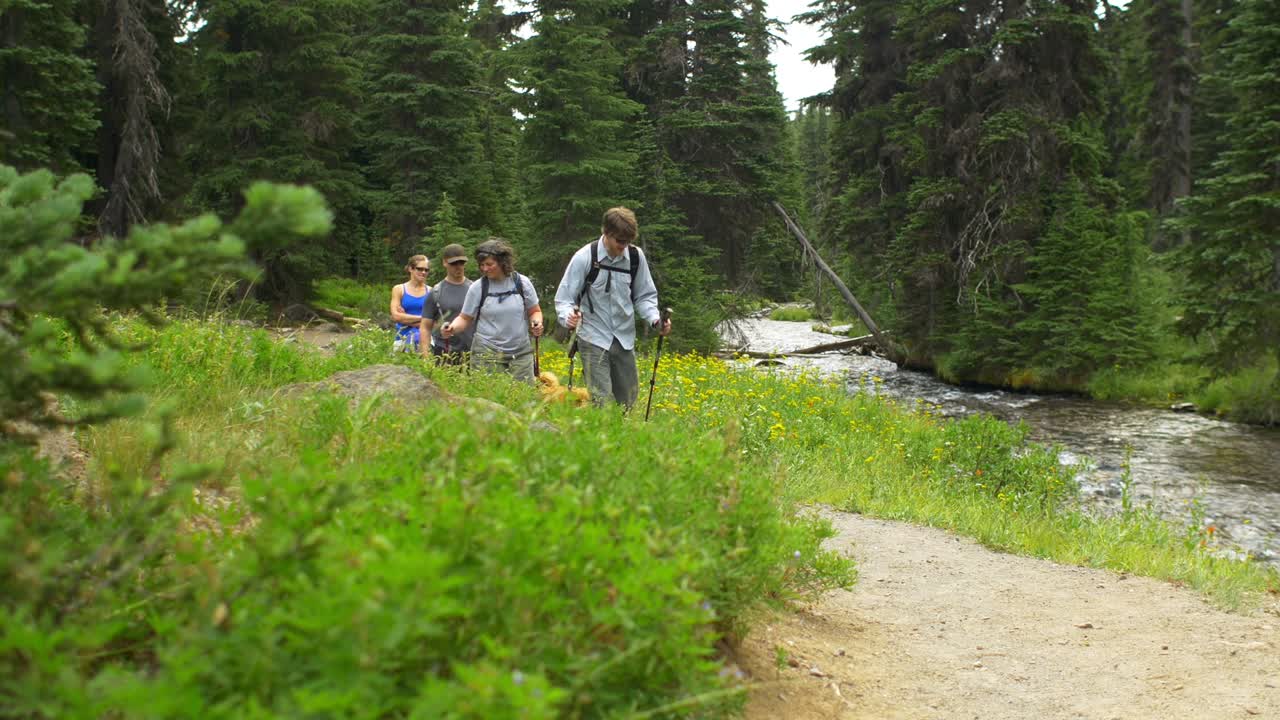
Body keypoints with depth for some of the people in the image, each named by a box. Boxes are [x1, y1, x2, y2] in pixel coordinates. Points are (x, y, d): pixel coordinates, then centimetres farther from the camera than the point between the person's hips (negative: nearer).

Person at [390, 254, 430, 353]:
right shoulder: (399, 289, 6)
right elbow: (395, 316, -4)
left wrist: (406, 318, -7)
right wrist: (421, 318, -7)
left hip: (425, 336, 0)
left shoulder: (430, 292, 5)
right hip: (403, 337, 0)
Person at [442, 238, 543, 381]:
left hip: (520, 353, 1)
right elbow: (465, 319, 6)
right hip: (487, 354, -1)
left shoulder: (522, 283, 2)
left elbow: (535, 311, 14)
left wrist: (536, 323, -7)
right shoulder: (477, 288, 0)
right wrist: (452, 328, -14)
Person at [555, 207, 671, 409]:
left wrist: (656, 319, -9)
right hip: (594, 339, -4)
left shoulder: (636, 256, -2)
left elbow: (645, 296, 10)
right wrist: (569, 317, -28)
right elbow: (564, 299, -7)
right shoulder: (585, 258, -11)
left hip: (625, 339, 4)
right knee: (601, 401, -12)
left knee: (627, 402, 9)